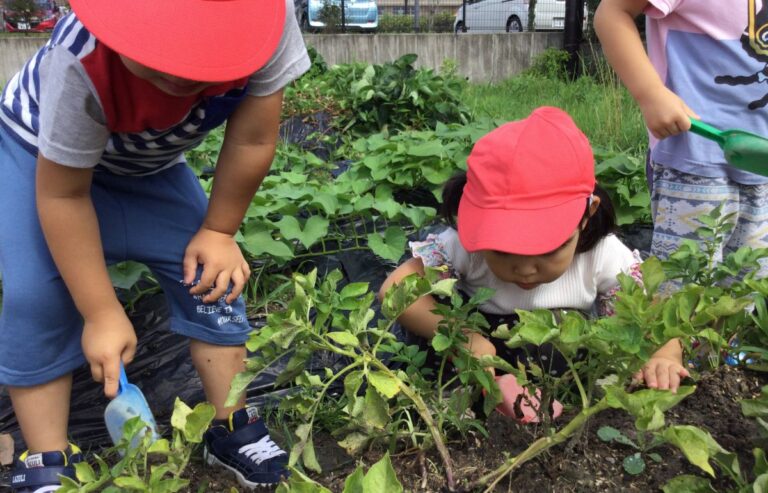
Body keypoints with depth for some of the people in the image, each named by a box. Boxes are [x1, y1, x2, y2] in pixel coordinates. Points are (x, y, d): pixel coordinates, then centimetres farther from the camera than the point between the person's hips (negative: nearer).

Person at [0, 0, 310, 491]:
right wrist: (102, 314, -25)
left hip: (150, 160, 4)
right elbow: (62, 196, -30)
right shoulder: (82, 59, -42)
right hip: (42, 151, -3)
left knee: (213, 276, -4)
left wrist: (219, 232, -12)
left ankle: (233, 429, 12)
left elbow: (252, 140, -22)